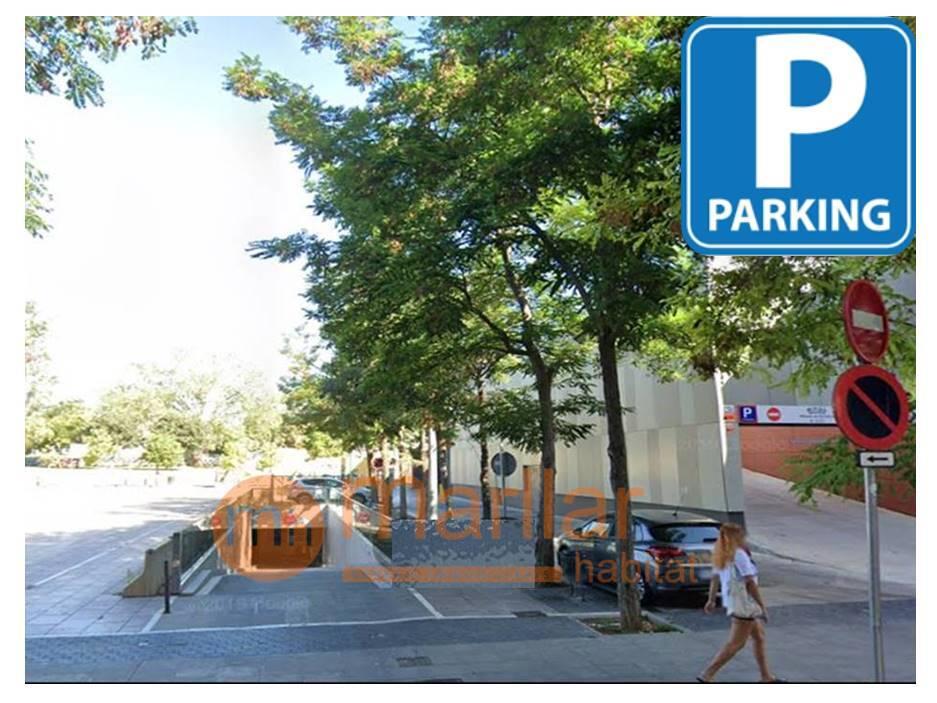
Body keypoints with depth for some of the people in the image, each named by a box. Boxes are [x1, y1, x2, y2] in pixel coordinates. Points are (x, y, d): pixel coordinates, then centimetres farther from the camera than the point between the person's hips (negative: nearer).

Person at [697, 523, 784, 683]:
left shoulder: (722, 556, 9)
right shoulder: (739, 555, -18)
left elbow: (715, 578, 16)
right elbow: (750, 583, -20)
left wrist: (711, 600, 25)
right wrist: (762, 606, -16)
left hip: (731, 602, 9)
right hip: (743, 603, -9)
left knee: (758, 636, 20)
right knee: (736, 643, -3)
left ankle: (766, 677, 28)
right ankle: (706, 675, -6)